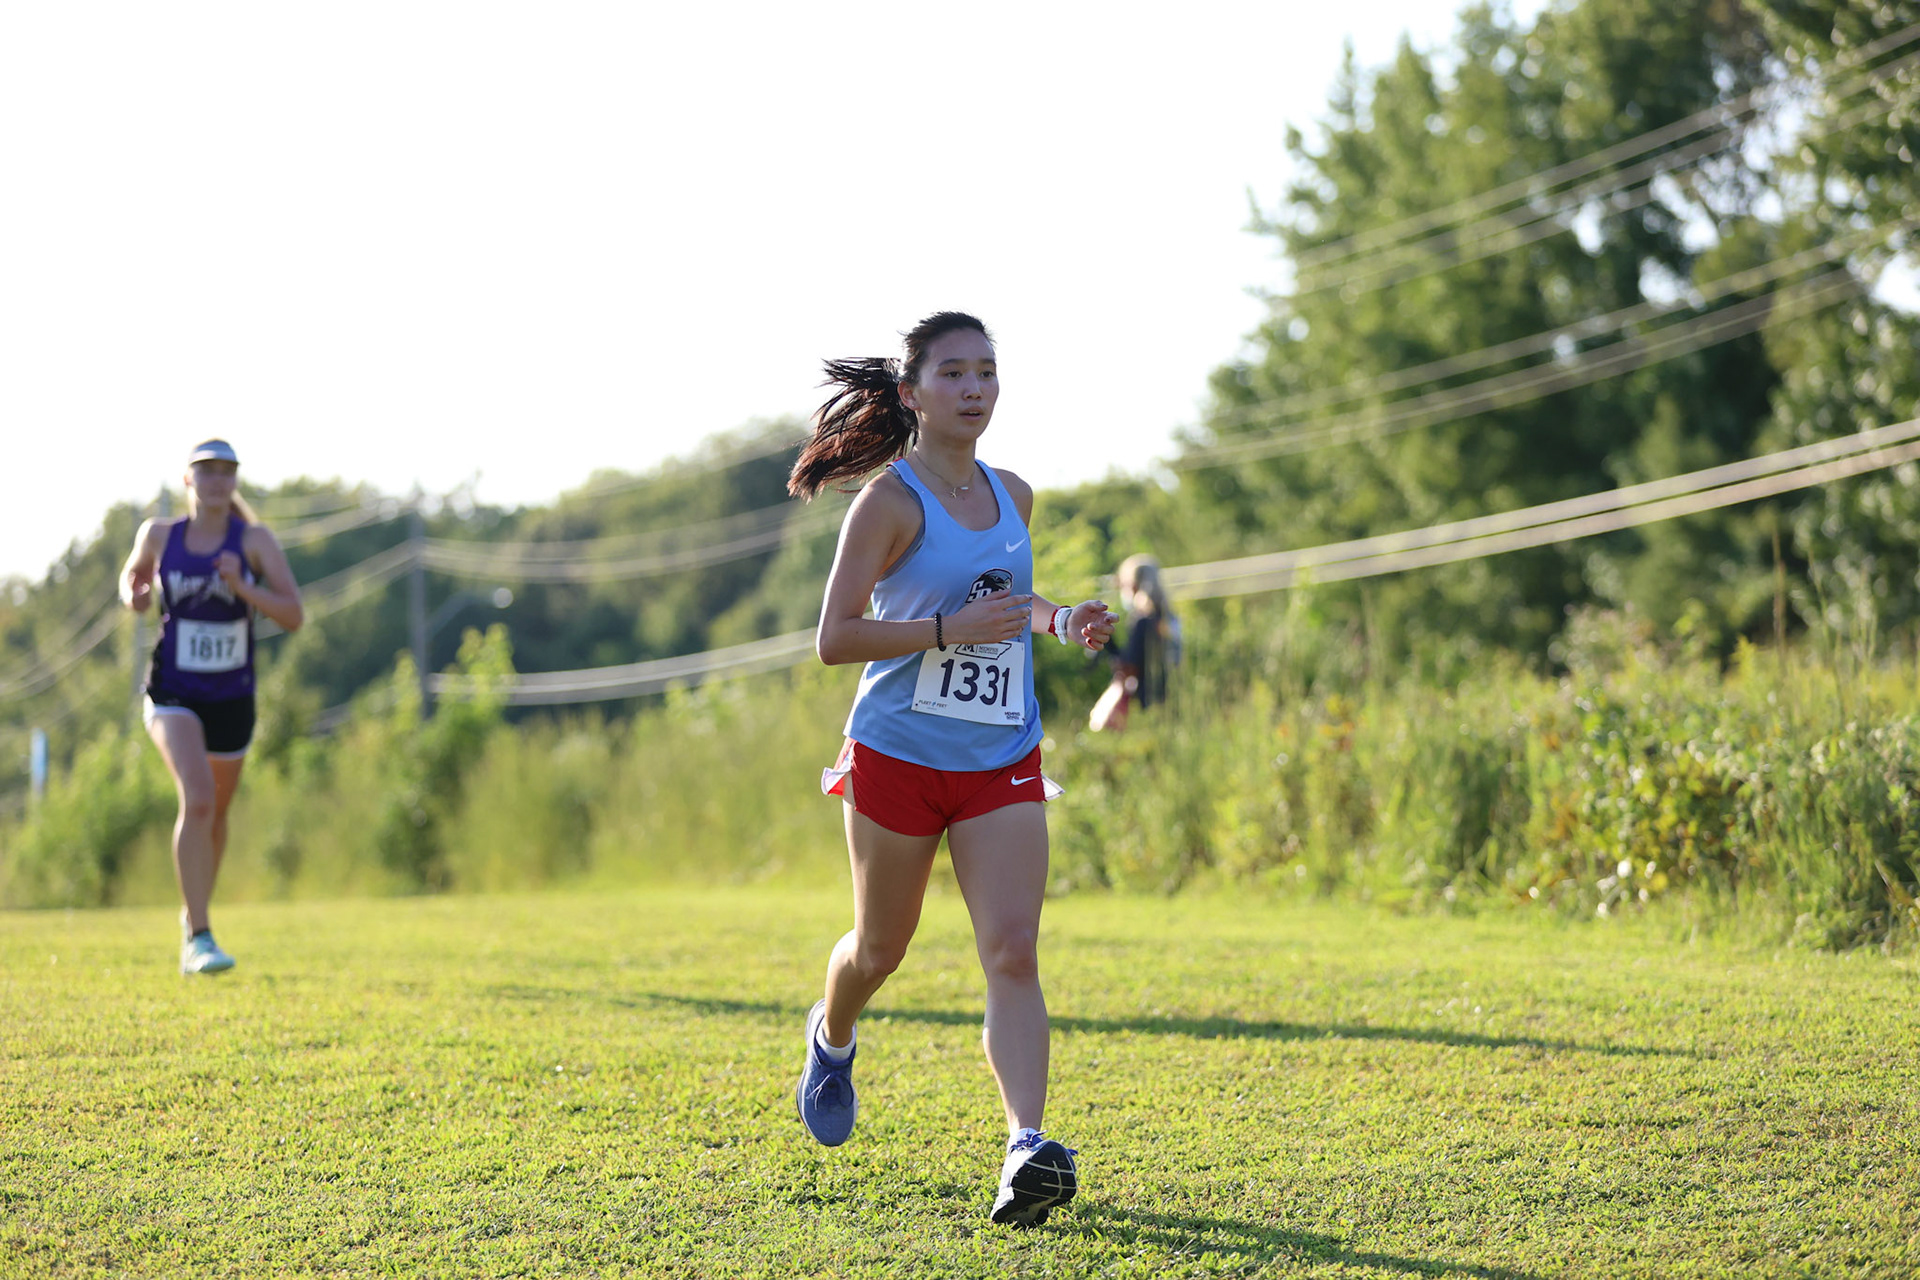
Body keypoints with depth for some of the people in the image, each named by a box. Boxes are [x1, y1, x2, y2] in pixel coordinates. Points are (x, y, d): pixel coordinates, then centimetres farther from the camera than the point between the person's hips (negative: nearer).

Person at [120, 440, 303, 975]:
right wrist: (134, 594, -2)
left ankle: (193, 917, 43)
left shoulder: (255, 540, -5)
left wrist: (242, 587, -24)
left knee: (214, 813, 17)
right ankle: (198, 939, -23)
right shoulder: (158, 535, -1)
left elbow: (293, 615, -10)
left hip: (232, 697, 2)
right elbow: (132, 574, 21)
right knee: (197, 799, -24)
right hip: (173, 694, -2)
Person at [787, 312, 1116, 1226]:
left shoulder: (1013, 497, 9)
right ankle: (832, 1037, 48)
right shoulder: (890, 502, -10)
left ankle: (1026, 1149, -21)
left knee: (1013, 953, -12)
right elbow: (834, 638, -15)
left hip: (1001, 762, 4)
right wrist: (948, 628, -25)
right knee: (880, 950, 13)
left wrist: (1062, 622, 7)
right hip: (898, 755, -4)